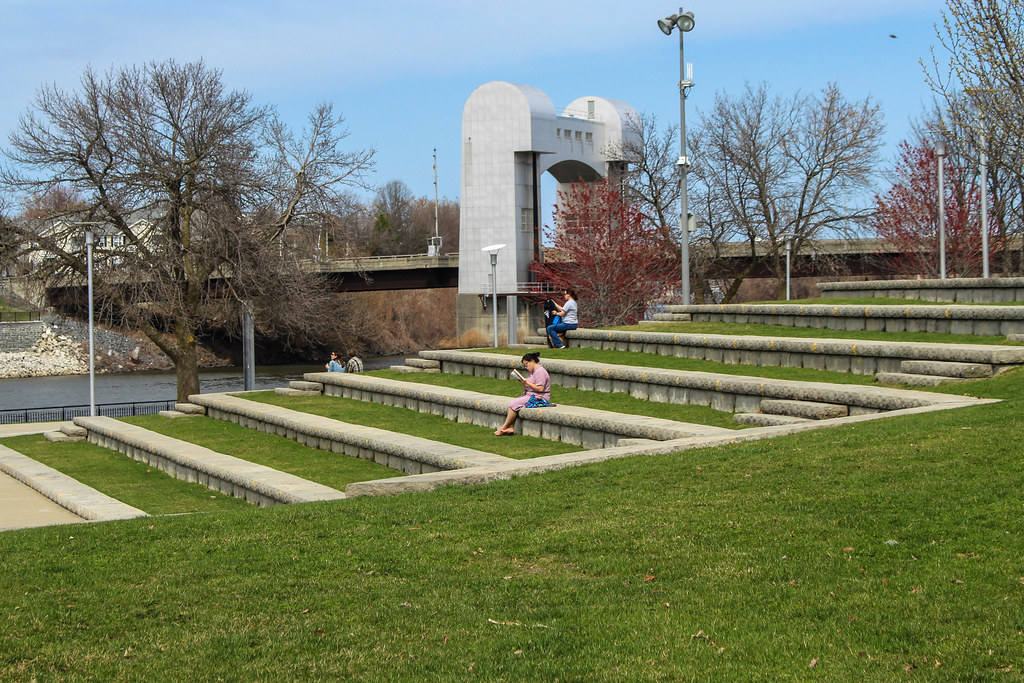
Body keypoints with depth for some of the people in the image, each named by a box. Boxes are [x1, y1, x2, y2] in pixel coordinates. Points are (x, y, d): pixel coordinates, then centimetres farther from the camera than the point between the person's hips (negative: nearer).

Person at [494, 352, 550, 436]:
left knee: (514, 404, -20)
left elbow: (540, 388, -22)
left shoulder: (540, 371, -14)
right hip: (530, 395, 11)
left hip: (539, 398, -11)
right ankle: (511, 428, -13)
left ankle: (505, 427, -10)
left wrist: (527, 382, -19)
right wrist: (522, 382, 2)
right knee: (511, 404, -6)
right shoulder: (532, 372, 19)